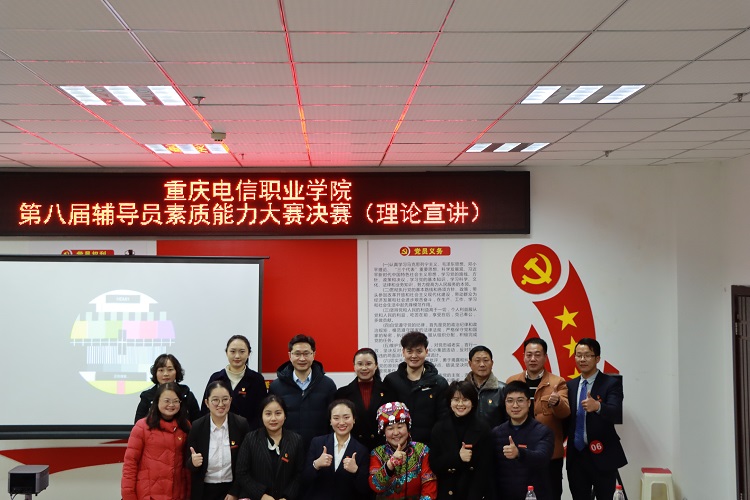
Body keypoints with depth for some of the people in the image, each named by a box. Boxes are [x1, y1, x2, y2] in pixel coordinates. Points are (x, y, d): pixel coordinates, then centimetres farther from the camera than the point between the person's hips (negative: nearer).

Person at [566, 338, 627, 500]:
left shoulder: (611, 383, -6)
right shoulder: (570, 385, 10)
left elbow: (616, 413, -22)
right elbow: (566, 419, 10)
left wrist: (597, 406, -42)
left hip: (602, 456, -4)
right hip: (576, 456, 5)